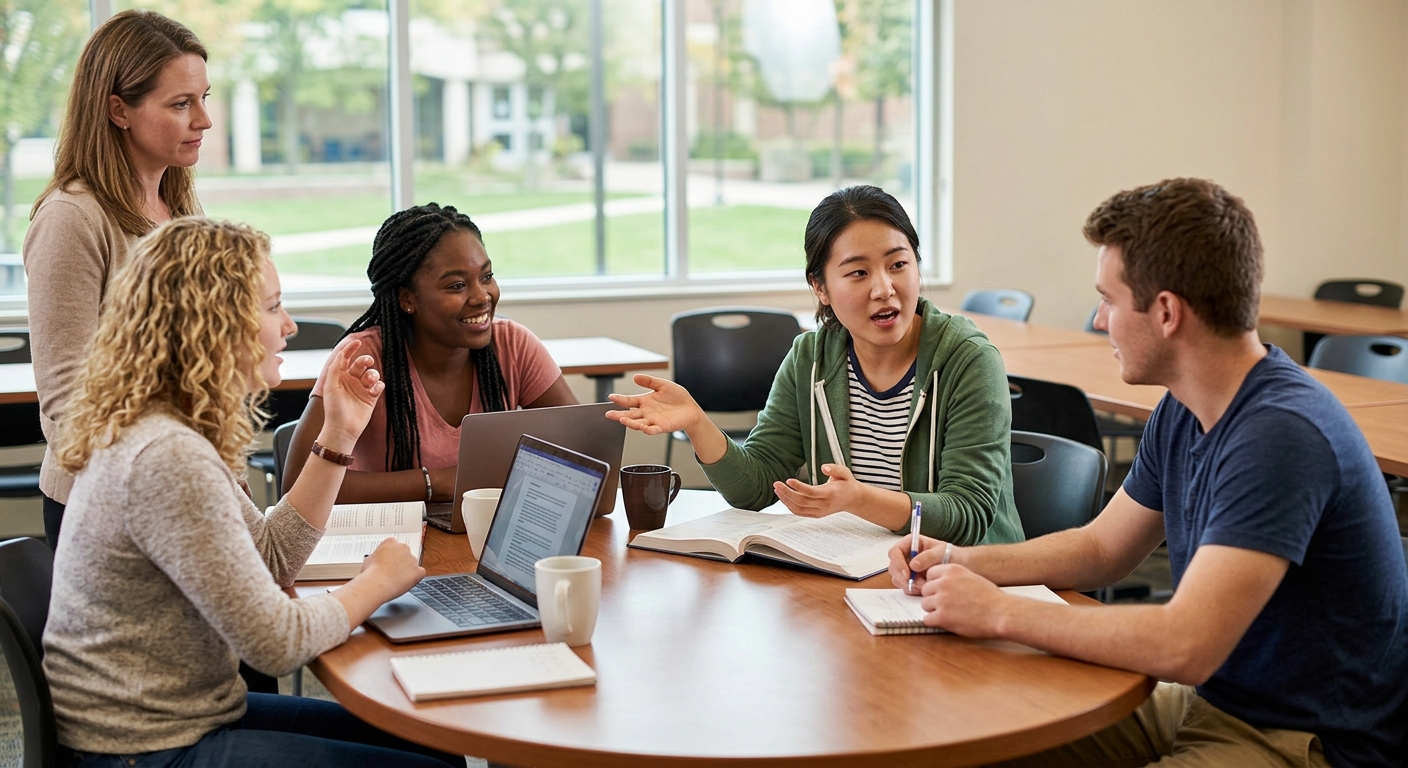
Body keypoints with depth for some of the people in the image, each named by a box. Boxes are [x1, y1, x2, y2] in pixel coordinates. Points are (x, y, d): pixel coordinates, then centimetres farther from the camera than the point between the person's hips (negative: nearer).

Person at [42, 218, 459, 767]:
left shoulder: (167, 430, 6)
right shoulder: (168, 459, -26)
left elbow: (271, 560, 12)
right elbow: (277, 642, -24)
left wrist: (339, 435, 6)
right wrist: (377, 582, -7)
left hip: (189, 713, 10)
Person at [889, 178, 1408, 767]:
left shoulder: (1282, 435, -26)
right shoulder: (1182, 413, 4)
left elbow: (1185, 646, -31)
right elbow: (1101, 548, 17)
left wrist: (999, 613, -22)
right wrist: (963, 562, 1)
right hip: (1211, 701, 9)